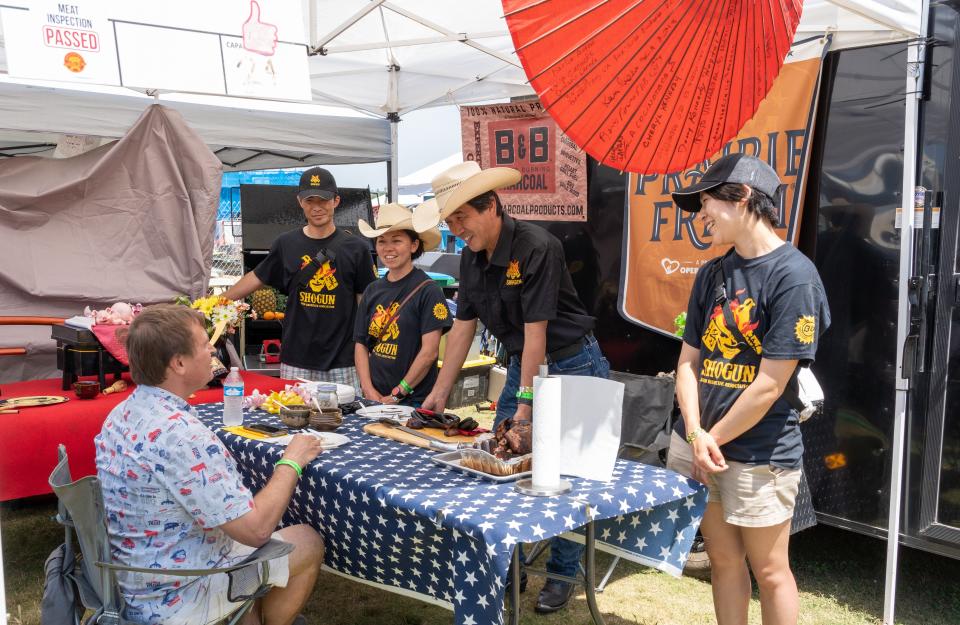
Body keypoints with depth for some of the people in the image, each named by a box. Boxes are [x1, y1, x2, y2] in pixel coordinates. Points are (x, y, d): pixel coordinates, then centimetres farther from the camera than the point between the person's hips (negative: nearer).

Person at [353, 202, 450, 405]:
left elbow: (430, 351, -12)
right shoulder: (373, 290, 10)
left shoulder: (427, 290, -7)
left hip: (413, 401, -4)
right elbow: (361, 344, 9)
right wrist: (369, 391, -5)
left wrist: (396, 395, -12)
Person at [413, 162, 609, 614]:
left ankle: (562, 575, 15)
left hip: (571, 364, -7)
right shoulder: (472, 257, -1)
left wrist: (526, 403, -24)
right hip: (522, 363, 8)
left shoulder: (536, 248, -25)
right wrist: (439, 392, 2)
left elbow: (536, 331, -26)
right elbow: (462, 327, 3)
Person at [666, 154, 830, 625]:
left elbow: (770, 384, -17)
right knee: (723, 561, 17)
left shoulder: (793, 274, -15)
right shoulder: (712, 274, 7)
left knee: (769, 571, 10)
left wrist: (714, 440, -8)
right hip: (696, 445, 6)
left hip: (759, 455, -6)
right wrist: (695, 435, -8)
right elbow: (688, 361, 6)